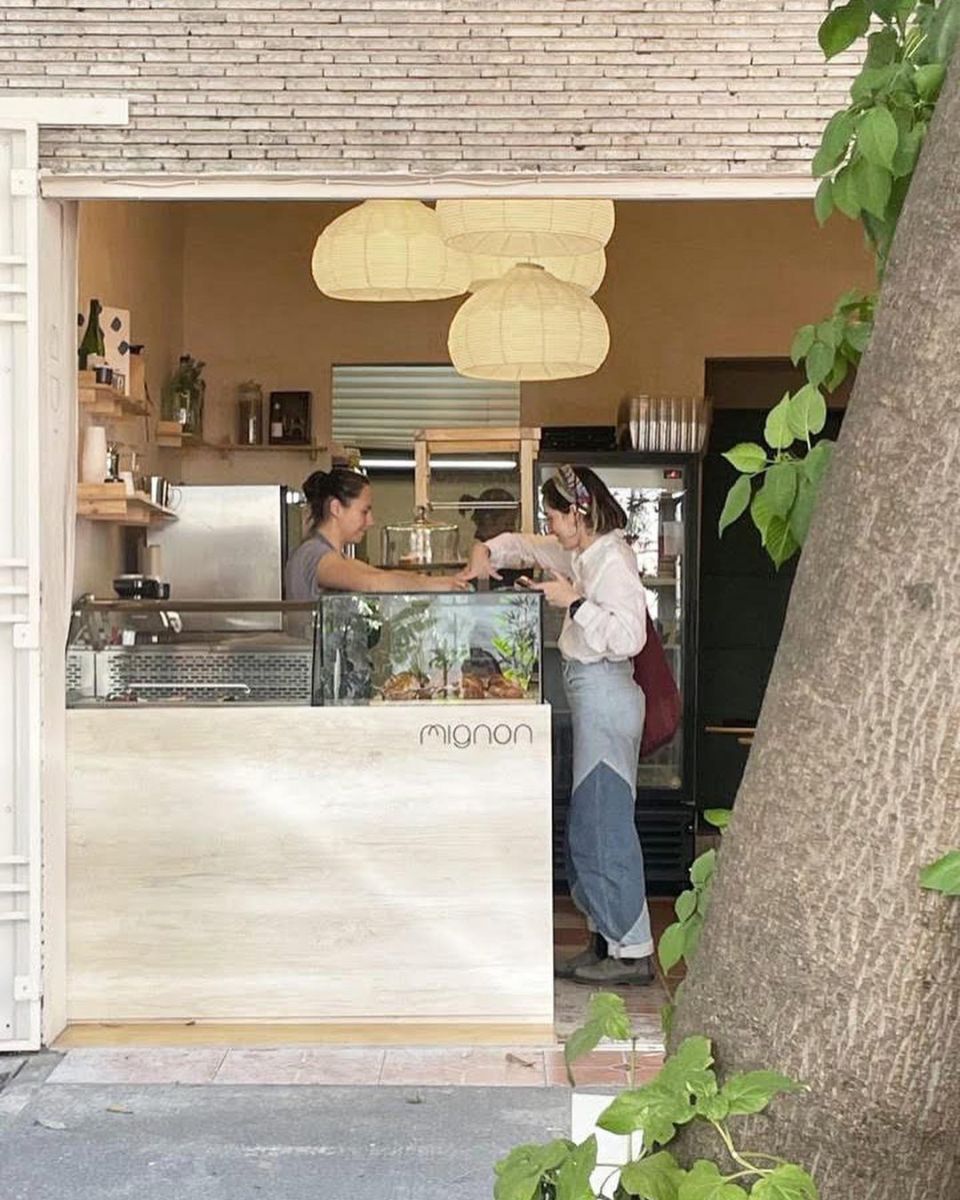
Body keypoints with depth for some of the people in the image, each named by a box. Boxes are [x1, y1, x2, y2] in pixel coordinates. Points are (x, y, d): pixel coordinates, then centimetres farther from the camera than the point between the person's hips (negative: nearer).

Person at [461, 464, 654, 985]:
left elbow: (628, 637, -23)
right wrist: (487, 552, 12)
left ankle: (633, 951, 1)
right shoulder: (583, 554, 15)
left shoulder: (613, 559, -15)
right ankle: (606, 939, 21)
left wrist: (574, 601, -19)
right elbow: (529, 546, 29)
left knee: (605, 824, -6)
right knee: (590, 825, 13)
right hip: (590, 696, 10)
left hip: (606, 694, -10)